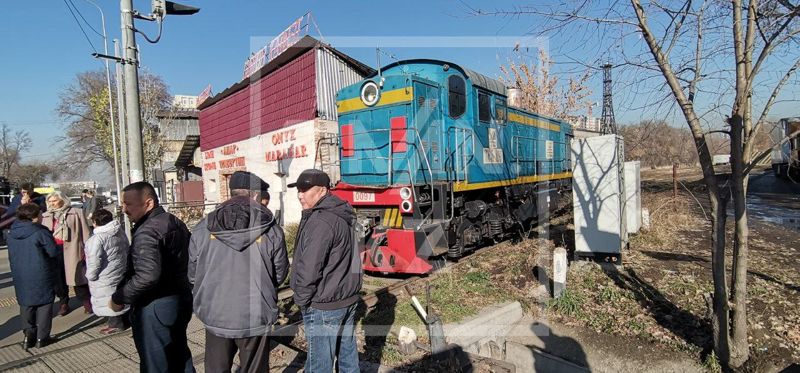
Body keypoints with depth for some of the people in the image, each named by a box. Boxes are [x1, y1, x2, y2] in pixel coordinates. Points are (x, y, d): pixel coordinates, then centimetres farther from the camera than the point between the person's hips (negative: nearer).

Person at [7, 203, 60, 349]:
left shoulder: (12, 234, 4)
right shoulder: (41, 233, -17)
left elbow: (11, 256, 13)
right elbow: (53, 252, -15)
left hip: (20, 276, 6)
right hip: (41, 276, -5)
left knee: (26, 305, 18)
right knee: (44, 305, 6)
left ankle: (29, 335, 20)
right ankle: (42, 337, 9)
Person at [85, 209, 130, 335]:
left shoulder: (97, 238, -21)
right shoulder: (121, 232, 2)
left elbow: (94, 262, -21)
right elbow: (126, 251, 12)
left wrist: (90, 276, -6)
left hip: (106, 278, -8)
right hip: (121, 271, 8)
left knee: (110, 300, 5)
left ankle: (116, 323, 14)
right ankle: (124, 319, 29)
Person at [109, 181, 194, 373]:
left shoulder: (147, 232, -21)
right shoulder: (176, 223, 7)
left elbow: (147, 276, -29)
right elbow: (188, 262, 14)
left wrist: (119, 298, -16)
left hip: (155, 308, -9)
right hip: (181, 301, 9)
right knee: (180, 357, 20)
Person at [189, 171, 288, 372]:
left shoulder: (202, 229, -6)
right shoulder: (271, 230, -11)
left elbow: (193, 274, 3)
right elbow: (280, 274, -1)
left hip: (215, 316, 2)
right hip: (255, 318, -2)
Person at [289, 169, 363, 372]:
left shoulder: (320, 221, -22)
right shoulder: (341, 215, 9)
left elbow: (309, 268, -24)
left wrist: (301, 299, -10)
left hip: (323, 307, -9)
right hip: (347, 299, 9)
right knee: (348, 354, 20)